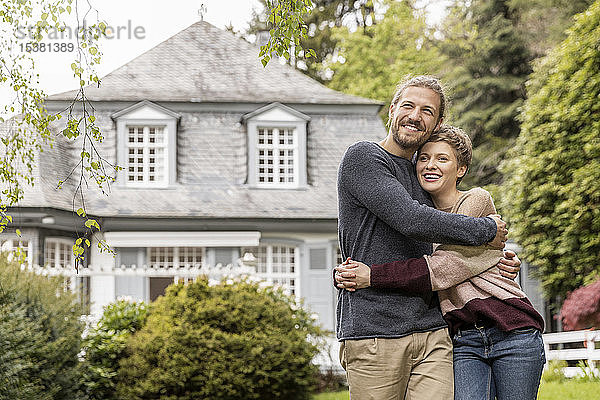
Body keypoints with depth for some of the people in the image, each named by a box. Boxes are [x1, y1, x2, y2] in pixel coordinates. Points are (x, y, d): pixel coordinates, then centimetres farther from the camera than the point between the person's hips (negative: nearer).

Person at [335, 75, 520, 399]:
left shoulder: (423, 178, 21)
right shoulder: (362, 157, -3)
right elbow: (411, 220, -16)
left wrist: (496, 263, 13)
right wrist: (487, 230, -5)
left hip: (431, 334, 6)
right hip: (373, 333, -6)